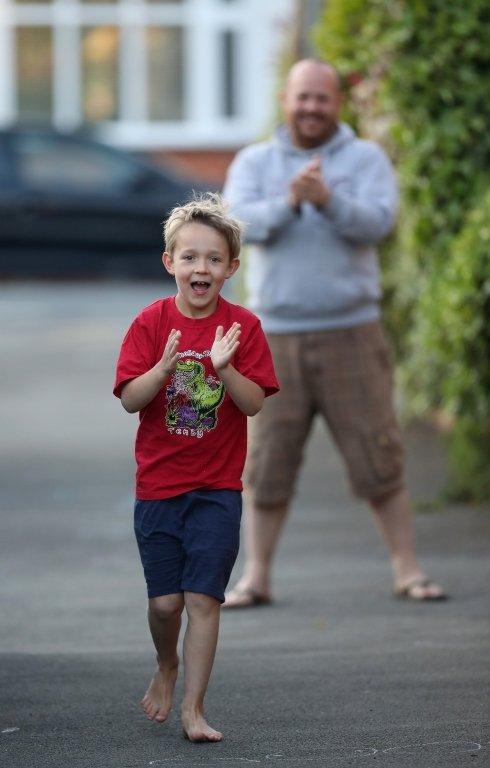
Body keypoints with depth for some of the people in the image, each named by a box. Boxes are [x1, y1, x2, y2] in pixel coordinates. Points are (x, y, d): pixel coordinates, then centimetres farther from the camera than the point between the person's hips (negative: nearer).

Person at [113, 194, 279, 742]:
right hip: (157, 484, 1)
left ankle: (193, 708, 2)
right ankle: (166, 666, 35)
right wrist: (164, 367, -26)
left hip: (217, 487, -1)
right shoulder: (152, 322, -3)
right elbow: (129, 400, -9)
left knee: (203, 598, -5)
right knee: (164, 600, 4)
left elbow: (254, 404, -8)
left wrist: (224, 368, -26)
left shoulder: (243, 327, -3)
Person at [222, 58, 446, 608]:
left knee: (378, 457, -1)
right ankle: (255, 578, 9)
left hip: (351, 333, -1)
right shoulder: (253, 163, 6)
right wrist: (289, 201, -29)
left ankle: (407, 572, 8)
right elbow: (245, 223, -11)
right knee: (267, 463, 1)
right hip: (278, 336, 1)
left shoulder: (367, 160, 3)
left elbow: (377, 222, -13)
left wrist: (328, 199, -31)